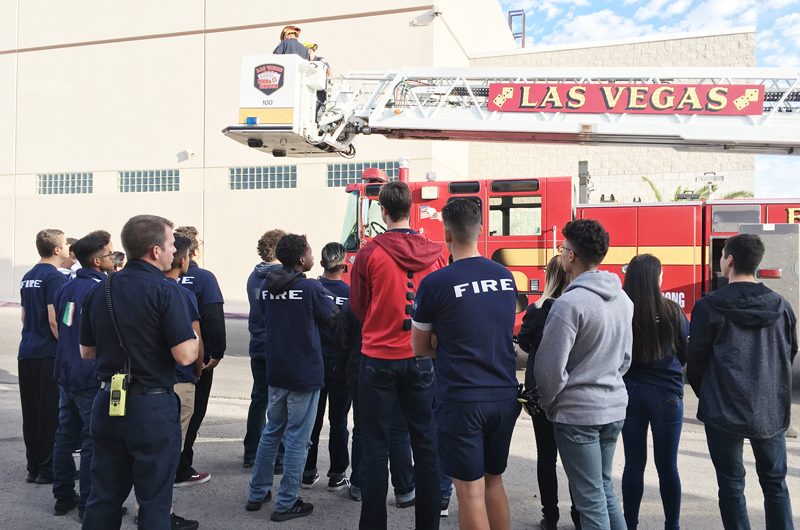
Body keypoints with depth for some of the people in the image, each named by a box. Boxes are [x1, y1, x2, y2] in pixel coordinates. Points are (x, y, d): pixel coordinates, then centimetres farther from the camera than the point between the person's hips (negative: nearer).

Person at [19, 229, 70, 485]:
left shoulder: (27, 277, 15)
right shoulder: (55, 277, -13)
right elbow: (54, 320, -19)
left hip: (27, 352, 9)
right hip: (49, 354, -8)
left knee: (31, 413, 12)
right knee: (51, 413, -1)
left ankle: (34, 467, 20)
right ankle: (48, 469, 5)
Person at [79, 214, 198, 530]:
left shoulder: (99, 290, 5)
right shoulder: (165, 290, -16)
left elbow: (86, 351, 14)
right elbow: (184, 356, -21)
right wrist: (195, 340, -1)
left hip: (107, 403, 6)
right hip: (152, 407, -6)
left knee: (104, 498, 19)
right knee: (154, 502, 8)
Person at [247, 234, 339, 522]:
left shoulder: (266, 287, 1)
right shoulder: (311, 288, -17)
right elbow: (331, 318, -4)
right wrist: (324, 296, 14)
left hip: (276, 372, 6)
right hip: (305, 374, -6)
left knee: (272, 431, 20)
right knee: (297, 438, 4)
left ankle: (257, 494, 28)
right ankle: (286, 504, 12)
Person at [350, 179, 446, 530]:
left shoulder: (370, 253, -9)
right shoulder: (435, 254, 0)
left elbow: (358, 308, 1)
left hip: (379, 358, -3)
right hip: (421, 358, 3)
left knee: (376, 445, 7)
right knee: (425, 443, 12)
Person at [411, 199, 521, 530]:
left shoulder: (434, 284, -12)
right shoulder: (506, 277, 4)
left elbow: (420, 348, -1)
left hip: (461, 400, -5)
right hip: (505, 396, 6)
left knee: (470, 491, 5)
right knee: (494, 482, 20)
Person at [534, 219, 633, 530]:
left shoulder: (570, 303, -21)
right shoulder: (623, 299, 5)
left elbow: (551, 366, -18)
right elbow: (625, 357, 14)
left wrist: (549, 402, -2)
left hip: (578, 413, -7)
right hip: (615, 407, 8)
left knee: (591, 499, 4)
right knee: (605, 490, 21)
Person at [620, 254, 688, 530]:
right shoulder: (671, 311, -13)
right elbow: (686, 352, 0)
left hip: (629, 391, 1)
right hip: (666, 393, -1)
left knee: (633, 463, 12)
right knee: (667, 466, 12)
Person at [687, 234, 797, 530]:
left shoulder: (709, 307, -13)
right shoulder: (781, 306, 0)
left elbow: (696, 361, -7)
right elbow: (790, 355, 11)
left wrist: (706, 394, 12)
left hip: (725, 411, -4)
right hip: (772, 411, 4)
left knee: (732, 484, 7)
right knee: (775, 483, 17)